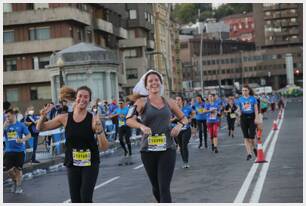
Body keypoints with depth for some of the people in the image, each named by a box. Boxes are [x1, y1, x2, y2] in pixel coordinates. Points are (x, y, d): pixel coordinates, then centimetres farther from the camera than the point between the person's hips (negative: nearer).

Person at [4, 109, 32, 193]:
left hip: (19, 150, -2)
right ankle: (15, 181, 29)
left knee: (18, 169, 4)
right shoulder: (5, 126, 4)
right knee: (9, 170, -1)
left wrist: (22, 140, -20)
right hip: (9, 151, 2)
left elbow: (29, 135, -2)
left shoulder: (21, 125, -2)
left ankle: (18, 186, 19)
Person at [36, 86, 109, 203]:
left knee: (86, 198, -10)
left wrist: (99, 130, -29)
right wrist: (43, 116, -12)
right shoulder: (65, 118, -2)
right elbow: (40, 128, 7)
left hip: (90, 164, -3)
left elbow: (104, 147, -14)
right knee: (75, 200, 7)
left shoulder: (93, 119, -10)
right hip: (72, 163, 3)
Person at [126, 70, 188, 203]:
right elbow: (129, 120, -14)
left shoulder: (169, 102, 7)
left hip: (167, 149, 0)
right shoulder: (141, 102, 0)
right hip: (148, 150, 0)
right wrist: (141, 126, -33)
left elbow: (184, 119, 19)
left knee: (164, 188, -9)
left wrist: (179, 125, -3)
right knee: (156, 187, 14)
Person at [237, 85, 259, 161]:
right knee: (246, 137, 0)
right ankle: (249, 153, 4)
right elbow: (239, 109, 10)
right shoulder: (240, 99, 7)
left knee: (251, 136, -6)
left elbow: (256, 109, 0)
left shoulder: (253, 98, 2)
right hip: (244, 118, 2)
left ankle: (254, 148, 25)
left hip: (251, 117, -2)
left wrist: (256, 118, -9)